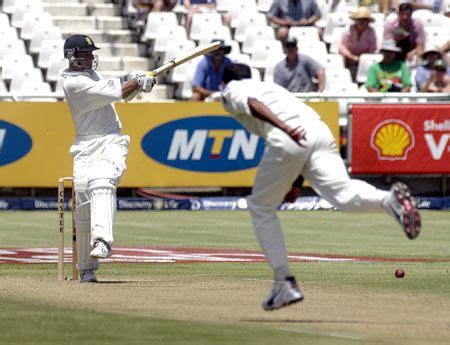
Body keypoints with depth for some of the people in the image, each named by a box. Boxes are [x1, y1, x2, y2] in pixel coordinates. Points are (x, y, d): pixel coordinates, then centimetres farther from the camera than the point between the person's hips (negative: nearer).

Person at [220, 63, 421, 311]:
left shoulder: (232, 91, 21)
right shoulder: (270, 86, 41)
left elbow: (253, 105, -3)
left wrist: (285, 128, -20)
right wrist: (296, 181, 32)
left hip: (286, 141, -5)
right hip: (319, 131, 5)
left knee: (260, 207, 14)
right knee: (342, 194, -17)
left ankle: (285, 283, 9)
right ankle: (388, 199, -48)